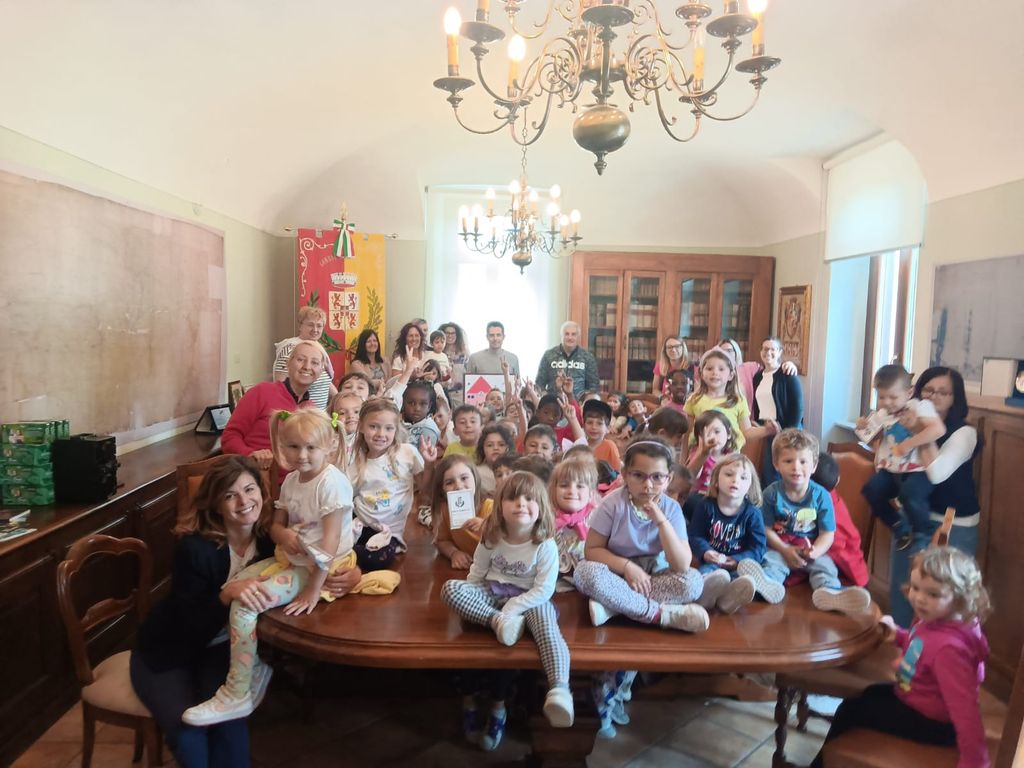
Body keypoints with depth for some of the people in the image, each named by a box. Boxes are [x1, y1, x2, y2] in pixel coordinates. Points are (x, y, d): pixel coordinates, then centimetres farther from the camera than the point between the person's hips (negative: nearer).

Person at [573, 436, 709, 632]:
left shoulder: (671, 508, -11)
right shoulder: (613, 504, -16)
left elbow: (682, 566, -18)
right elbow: (591, 549, -11)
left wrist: (661, 521, -28)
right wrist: (627, 566, -24)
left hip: (654, 575, 2)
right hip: (618, 573, -2)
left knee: (693, 580, -24)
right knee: (586, 571, -33)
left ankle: (613, 606, -25)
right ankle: (661, 614, -27)